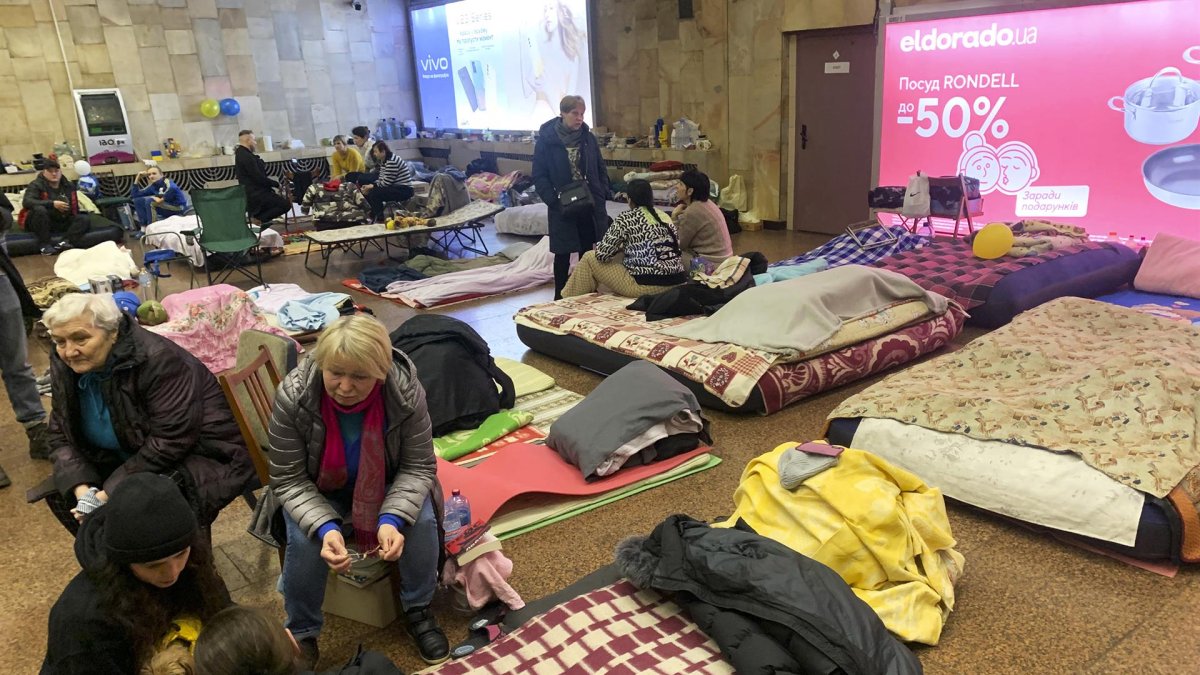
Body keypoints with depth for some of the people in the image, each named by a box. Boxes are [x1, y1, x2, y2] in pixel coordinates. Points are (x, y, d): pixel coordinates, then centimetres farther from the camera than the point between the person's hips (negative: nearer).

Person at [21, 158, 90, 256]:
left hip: (62, 223, 4)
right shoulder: (36, 185, -8)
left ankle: (64, 242, -36)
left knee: (84, 219, -17)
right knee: (40, 210, -35)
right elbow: (27, 202, -26)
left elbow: (74, 207, 18)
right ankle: (44, 245, -29)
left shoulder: (69, 185, 8)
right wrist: (52, 204, -34)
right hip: (42, 223, -4)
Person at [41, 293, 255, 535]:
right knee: (58, 488, -3)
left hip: (205, 459, -8)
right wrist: (82, 489, -17)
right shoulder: (64, 365, -5)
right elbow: (62, 435, 0)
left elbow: (171, 442, -29)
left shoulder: (158, 360, -27)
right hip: (132, 458, 8)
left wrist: (111, 493, -28)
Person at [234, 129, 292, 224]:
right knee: (286, 204, -13)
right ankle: (259, 218, -9)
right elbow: (259, 178, -21)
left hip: (253, 191, 10)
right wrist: (276, 184, -10)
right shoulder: (246, 156, -19)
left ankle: (255, 215, 16)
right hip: (256, 194, -10)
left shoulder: (240, 153, 13)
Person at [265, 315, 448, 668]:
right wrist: (325, 526, -39)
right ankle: (301, 633, 1)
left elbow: (418, 466, -18)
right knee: (305, 539, -27)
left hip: (386, 486, 1)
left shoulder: (406, 392, -29)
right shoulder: (293, 396, -30)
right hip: (317, 491, 0)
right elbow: (289, 481, -21)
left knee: (421, 520, -24)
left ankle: (418, 610, 4)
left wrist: (392, 518, -36)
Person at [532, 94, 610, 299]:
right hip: (563, 209, -3)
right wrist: (554, 200, -17)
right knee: (562, 255, 5)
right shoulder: (546, 140, -7)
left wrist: (602, 194, -2)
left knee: (588, 252, 11)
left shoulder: (588, 138, 4)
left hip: (591, 205, 4)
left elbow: (601, 169, 11)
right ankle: (560, 297, 17)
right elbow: (539, 176, -7)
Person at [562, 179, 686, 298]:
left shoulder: (626, 219, -7)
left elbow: (602, 253, -6)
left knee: (589, 258, 9)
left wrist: (619, 247, 16)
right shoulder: (664, 216, 12)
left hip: (646, 285, -7)